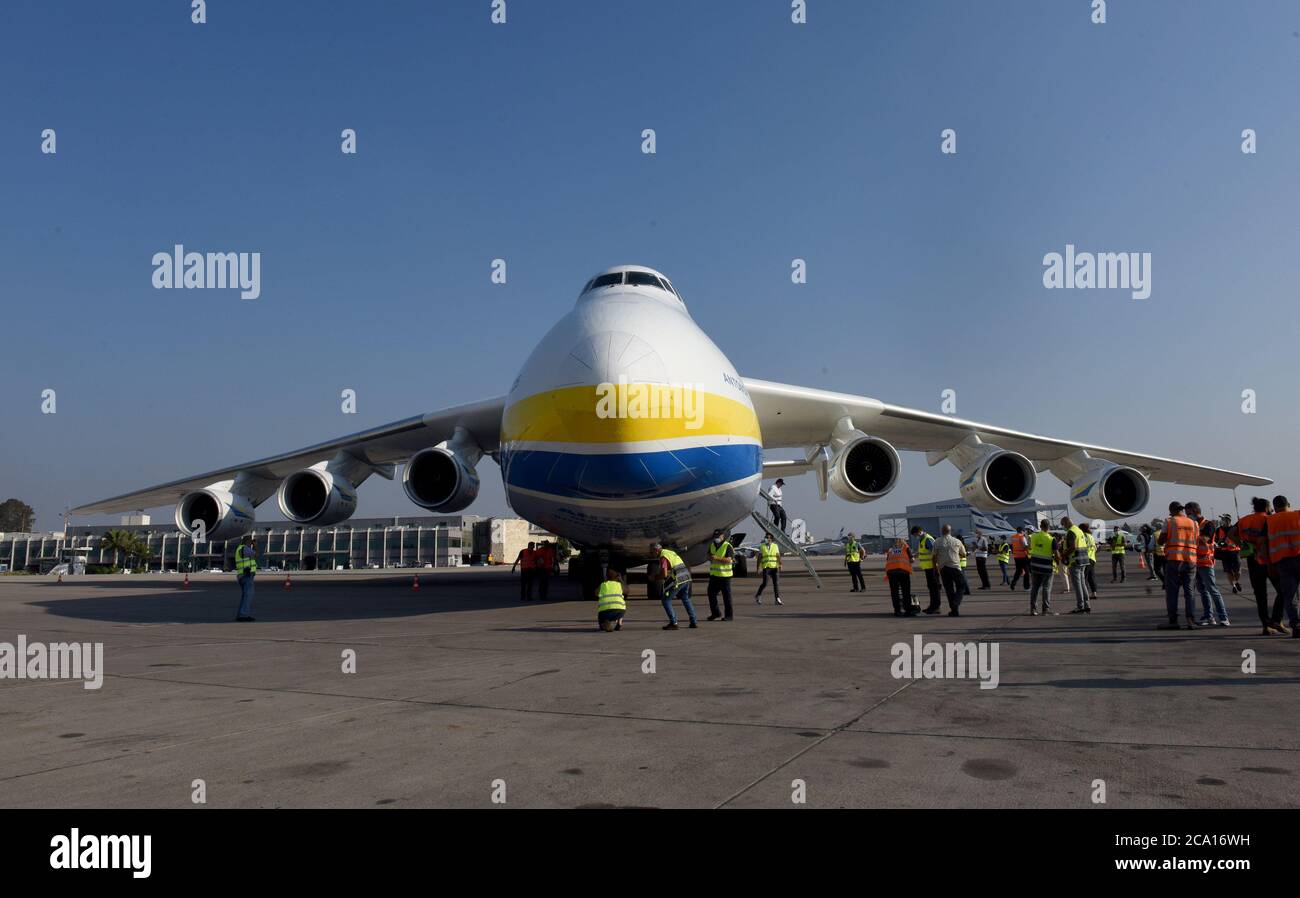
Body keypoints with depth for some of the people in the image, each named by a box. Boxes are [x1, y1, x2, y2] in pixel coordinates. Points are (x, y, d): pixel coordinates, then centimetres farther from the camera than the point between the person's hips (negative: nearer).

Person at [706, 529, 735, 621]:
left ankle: (728, 615, 8)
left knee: (726, 595, 0)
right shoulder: (712, 545, 12)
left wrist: (717, 558, -25)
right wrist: (710, 557, -7)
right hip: (714, 574, 7)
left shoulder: (727, 546, -9)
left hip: (725, 575, -7)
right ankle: (715, 613, 21)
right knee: (711, 594, 7)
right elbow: (709, 556, 17)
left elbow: (728, 560, -17)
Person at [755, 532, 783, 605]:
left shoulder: (775, 546, 10)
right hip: (766, 567, -2)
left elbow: (778, 556, 3)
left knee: (776, 583, -3)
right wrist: (758, 567, 1)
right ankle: (757, 596, 12)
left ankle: (777, 599, 0)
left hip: (774, 567, 2)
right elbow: (759, 558, 7)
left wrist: (780, 564, -12)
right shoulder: (762, 546, 6)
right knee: (765, 583, -9)